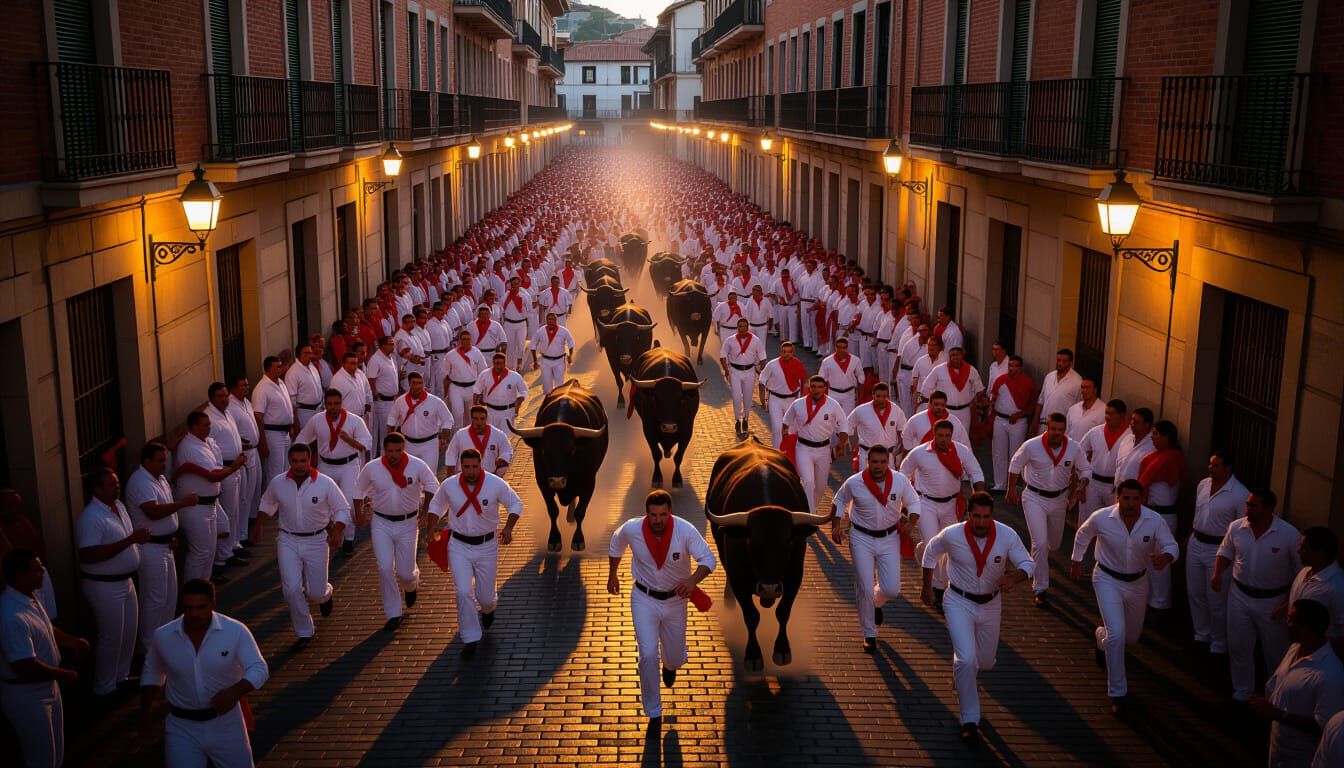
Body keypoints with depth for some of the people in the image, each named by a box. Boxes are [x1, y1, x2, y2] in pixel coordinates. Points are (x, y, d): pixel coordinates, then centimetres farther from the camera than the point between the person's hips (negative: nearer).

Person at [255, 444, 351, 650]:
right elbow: (267, 502, 15)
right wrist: (258, 525, 17)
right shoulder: (278, 483, -8)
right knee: (292, 589, -10)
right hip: (288, 541, 1)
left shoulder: (325, 483, -15)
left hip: (316, 542, -1)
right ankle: (304, 633, 8)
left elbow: (343, 509, -5)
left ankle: (325, 594, 44)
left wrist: (337, 532, -20)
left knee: (316, 592, 3)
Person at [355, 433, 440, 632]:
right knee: (385, 569, -8)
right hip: (381, 523, 1)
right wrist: (359, 514, 8)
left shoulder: (417, 466, -14)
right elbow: (359, 488, 7)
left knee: (405, 572, 3)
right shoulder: (372, 468, -10)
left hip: (408, 523, -1)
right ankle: (393, 614, 7)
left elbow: (432, 485, 1)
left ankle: (411, 585, 43)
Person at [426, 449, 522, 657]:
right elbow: (436, 505, 9)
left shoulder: (496, 484, -15)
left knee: (485, 595, 8)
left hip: (486, 546, 0)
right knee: (464, 592, -13)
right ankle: (470, 639, 3)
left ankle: (488, 608, 48)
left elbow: (515, 503, -1)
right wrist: (432, 529, -4)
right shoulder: (449, 485, -10)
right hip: (459, 546, 0)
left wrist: (508, 528, -16)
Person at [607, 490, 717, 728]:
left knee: (676, 657, 15)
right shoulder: (631, 529, -20)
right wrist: (612, 575, 12)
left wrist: (693, 580, -37)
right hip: (644, 599, -1)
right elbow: (616, 545, 3)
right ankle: (653, 713, 5)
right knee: (648, 655, -13)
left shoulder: (685, 531, -24)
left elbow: (708, 559, -18)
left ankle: (669, 665, 57)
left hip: (675, 599, 1)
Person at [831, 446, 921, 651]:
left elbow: (914, 502, 4)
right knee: (865, 589, -3)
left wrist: (910, 521, -14)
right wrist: (836, 526, -8)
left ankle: (876, 603, 39)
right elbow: (839, 501, 3)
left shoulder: (900, 480, -12)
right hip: (861, 538, -2)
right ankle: (869, 635, 17)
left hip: (890, 538, 2)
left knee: (891, 589, 0)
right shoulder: (854, 483, -16)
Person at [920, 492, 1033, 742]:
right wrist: (927, 587, 8)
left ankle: (964, 678, 57)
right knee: (966, 660, -18)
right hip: (959, 602, -3)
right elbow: (930, 553, 0)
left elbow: (1027, 563, -10)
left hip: (990, 604, 3)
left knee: (986, 662, 19)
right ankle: (970, 720, -2)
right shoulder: (951, 535, -19)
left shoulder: (1007, 536, -18)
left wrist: (1014, 578, -33)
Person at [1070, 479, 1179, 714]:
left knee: (1132, 637, 20)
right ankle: (1117, 693, -4)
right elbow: (1082, 535, -1)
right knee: (1117, 634, -19)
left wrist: (1165, 557, -35)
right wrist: (1076, 562, 9)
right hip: (1108, 580, -3)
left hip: (1138, 582, 3)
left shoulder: (1155, 521, -19)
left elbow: (1171, 546, -11)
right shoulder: (1101, 518, -21)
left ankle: (1102, 637, 58)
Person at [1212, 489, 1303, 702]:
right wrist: (1217, 574, -8)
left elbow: (1299, 572, -10)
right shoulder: (1236, 527, -10)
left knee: (1275, 652, 14)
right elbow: (1226, 552, 9)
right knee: (1238, 646, 15)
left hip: (1272, 601, -3)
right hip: (1240, 595, 3)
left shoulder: (1289, 534, -20)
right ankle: (1241, 691, 36)